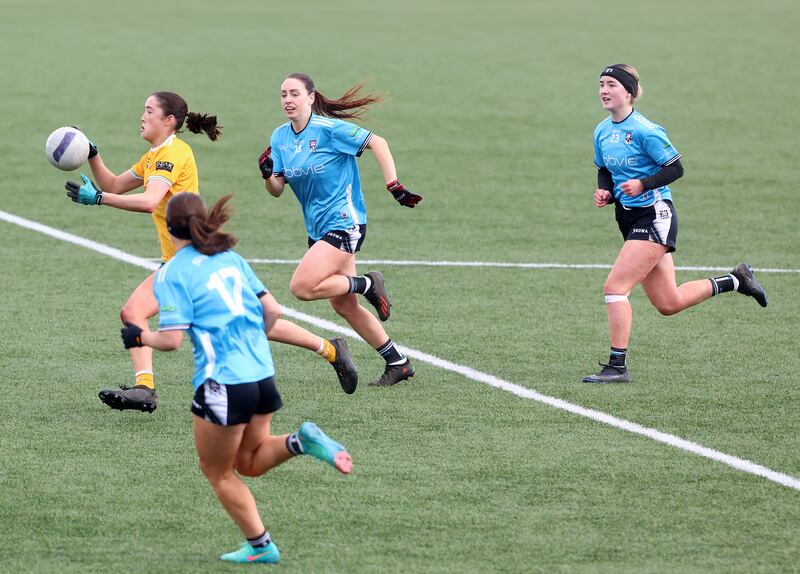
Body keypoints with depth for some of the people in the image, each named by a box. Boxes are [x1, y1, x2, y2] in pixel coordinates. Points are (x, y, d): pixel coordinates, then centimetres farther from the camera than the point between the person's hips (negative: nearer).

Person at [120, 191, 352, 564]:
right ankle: (301, 442, -5)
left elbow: (172, 339, -13)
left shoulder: (171, 274, -7)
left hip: (222, 383, -6)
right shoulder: (231, 258, 12)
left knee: (218, 473, 14)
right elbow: (270, 311, 11)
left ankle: (259, 546, 16)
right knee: (249, 462, 22)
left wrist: (140, 336, 7)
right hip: (262, 374, 7)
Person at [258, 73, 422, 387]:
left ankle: (367, 284, -1)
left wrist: (394, 186, -19)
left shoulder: (328, 129, -15)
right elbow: (276, 190, 6)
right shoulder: (280, 137, 5)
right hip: (318, 228, 8)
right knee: (344, 305, 10)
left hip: (344, 223, -8)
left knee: (302, 287, -21)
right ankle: (398, 363, 21)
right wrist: (267, 174, -15)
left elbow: (377, 143, -14)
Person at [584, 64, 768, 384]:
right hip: (629, 219, 9)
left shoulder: (644, 130, -16)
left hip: (654, 216, -9)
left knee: (614, 287, -17)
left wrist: (643, 184, -24)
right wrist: (606, 193, -1)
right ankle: (735, 280, 32)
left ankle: (617, 366, -11)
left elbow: (675, 168, -12)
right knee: (668, 304, 13)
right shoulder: (602, 132, 7)